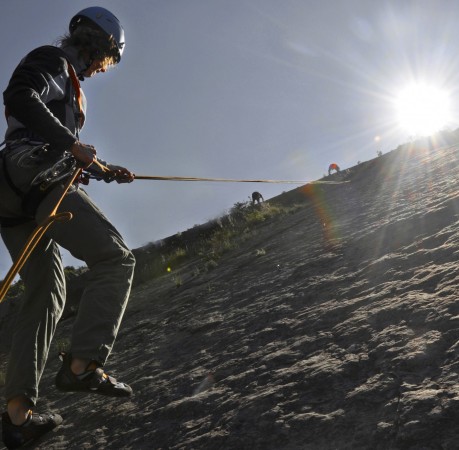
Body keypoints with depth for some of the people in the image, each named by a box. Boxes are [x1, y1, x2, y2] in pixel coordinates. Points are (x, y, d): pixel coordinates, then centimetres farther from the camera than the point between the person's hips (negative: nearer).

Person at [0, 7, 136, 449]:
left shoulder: (65, 81, 31)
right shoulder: (50, 60, 3)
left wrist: (107, 170, 35)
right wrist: (72, 144, -20)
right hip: (38, 182, -10)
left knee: (45, 295, 9)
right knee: (115, 260, -9)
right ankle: (82, 365, -19)